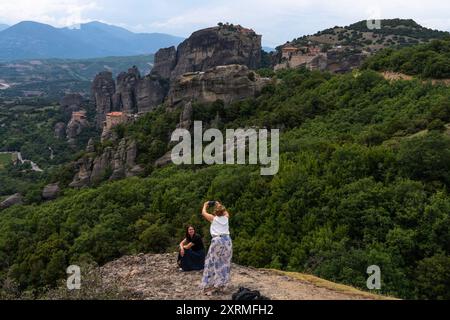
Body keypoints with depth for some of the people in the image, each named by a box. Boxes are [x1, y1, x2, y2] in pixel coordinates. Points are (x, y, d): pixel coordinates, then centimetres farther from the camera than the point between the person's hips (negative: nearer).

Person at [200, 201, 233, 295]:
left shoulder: (213, 218, 1)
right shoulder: (226, 218, 11)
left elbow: (203, 213, 18)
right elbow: (226, 212, 36)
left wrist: (205, 205, 35)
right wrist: (220, 205, 43)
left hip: (217, 240, -4)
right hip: (227, 240, 4)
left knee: (213, 263, 2)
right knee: (224, 263, 11)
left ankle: (209, 286, 0)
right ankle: (220, 285, 14)